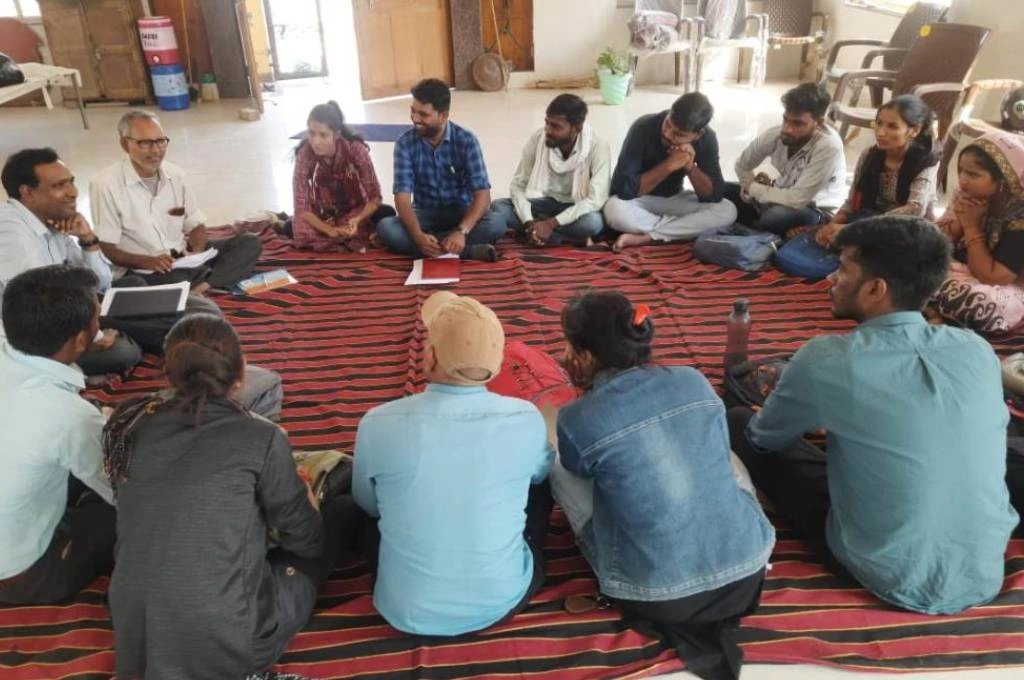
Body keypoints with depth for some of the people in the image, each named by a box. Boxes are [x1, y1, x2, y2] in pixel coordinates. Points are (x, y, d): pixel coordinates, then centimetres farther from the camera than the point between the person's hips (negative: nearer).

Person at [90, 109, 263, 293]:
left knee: (249, 243, -13)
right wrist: (147, 261, -28)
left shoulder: (175, 174, 6)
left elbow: (196, 224, 12)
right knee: (176, 283, -42)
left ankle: (201, 287, -28)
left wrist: (197, 252, -11)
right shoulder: (106, 185, -11)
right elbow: (106, 248, -10)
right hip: (142, 270, -7)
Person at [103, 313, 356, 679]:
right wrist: (304, 497, 20)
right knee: (341, 508, 10)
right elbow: (306, 540, -2)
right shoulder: (261, 439, -16)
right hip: (226, 647, -5)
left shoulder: (131, 424, -3)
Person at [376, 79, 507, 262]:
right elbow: (402, 197, -17)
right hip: (425, 215, 2)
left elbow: (482, 194, -20)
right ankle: (471, 251, -33)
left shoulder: (466, 140, -14)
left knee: (496, 223, -32)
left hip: (462, 213, -1)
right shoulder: (405, 143, -11)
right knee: (385, 228, -30)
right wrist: (419, 236, -37)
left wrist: (461, 231, -38)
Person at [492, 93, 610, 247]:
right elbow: (517, 185, -9)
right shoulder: (537, 139, -15)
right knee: (498, 207, -21)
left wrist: (551, 224, -33)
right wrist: (529, 222, -26)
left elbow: (595, 200, -28)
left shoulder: (598, 147, -23)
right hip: (547, 202, 4)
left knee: (593, 221, -39)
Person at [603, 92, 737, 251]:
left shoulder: (707, 138, -16)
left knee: (727, 211, -21)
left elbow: (714, 195, -15)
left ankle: (644, 237, -23)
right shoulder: (644, 128, -27)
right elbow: (624, 189, -31)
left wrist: (690, 167, -31)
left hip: (674, 199, 3)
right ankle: (679, 229, -15)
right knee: (615, 210, -37)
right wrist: (669, 165, -36)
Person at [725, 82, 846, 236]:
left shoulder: (829, 147, -31)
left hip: (817, 212, -5)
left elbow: (797, 200, -31)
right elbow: (742, 166, 4)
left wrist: (753, 188, -19)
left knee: (777, 216, -37)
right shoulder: (775, 134, -15)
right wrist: (757, 188, -11)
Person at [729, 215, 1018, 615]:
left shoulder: (827, 359, -19)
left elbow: (762, 439, 0)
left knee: (738, 423, 3)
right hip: (985, 577, 5)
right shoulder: (979, 350, -6)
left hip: (895, 584, -5)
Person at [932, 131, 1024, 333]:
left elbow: (991, 277, -25)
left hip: (1002, 297, -6)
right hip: (962, 274, 7)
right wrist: (958, 222, -18)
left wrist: (971, 226, -21)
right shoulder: (972, 199, -2)